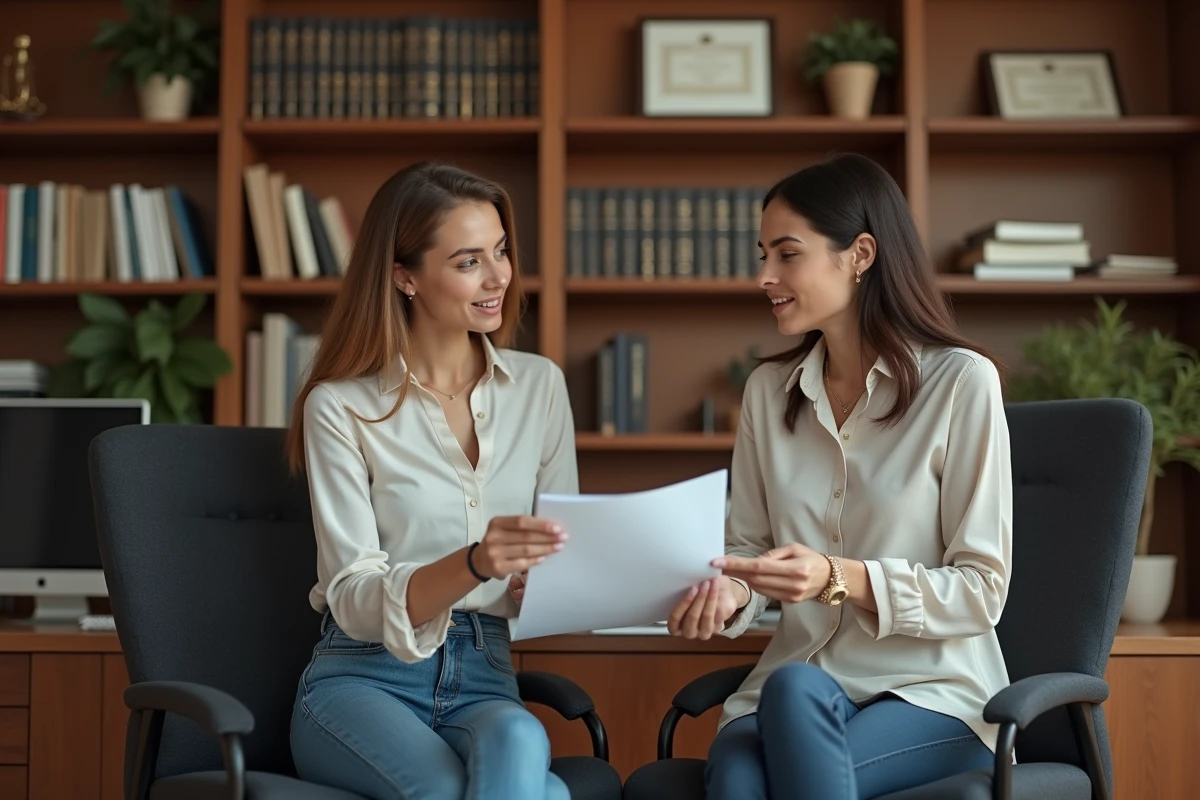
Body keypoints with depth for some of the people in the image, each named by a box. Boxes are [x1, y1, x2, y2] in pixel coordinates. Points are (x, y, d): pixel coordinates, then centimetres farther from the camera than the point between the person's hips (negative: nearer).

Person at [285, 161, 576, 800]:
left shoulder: (540, 386, 9)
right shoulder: (339, 407, -3)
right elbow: (354, 600, -9)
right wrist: (474, 564, -28)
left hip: (485, 683, 4)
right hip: (363, 678, -3)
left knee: (519, 743, -36)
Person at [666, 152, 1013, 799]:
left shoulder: (961, 382, -6)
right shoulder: (768, 390, 11)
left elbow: (981, 591, -7)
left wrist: (840, 578, -21)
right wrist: (727, 593, -9)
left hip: (932, 694, -2)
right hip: (792, 686, 3)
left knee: (795, 689, -35)